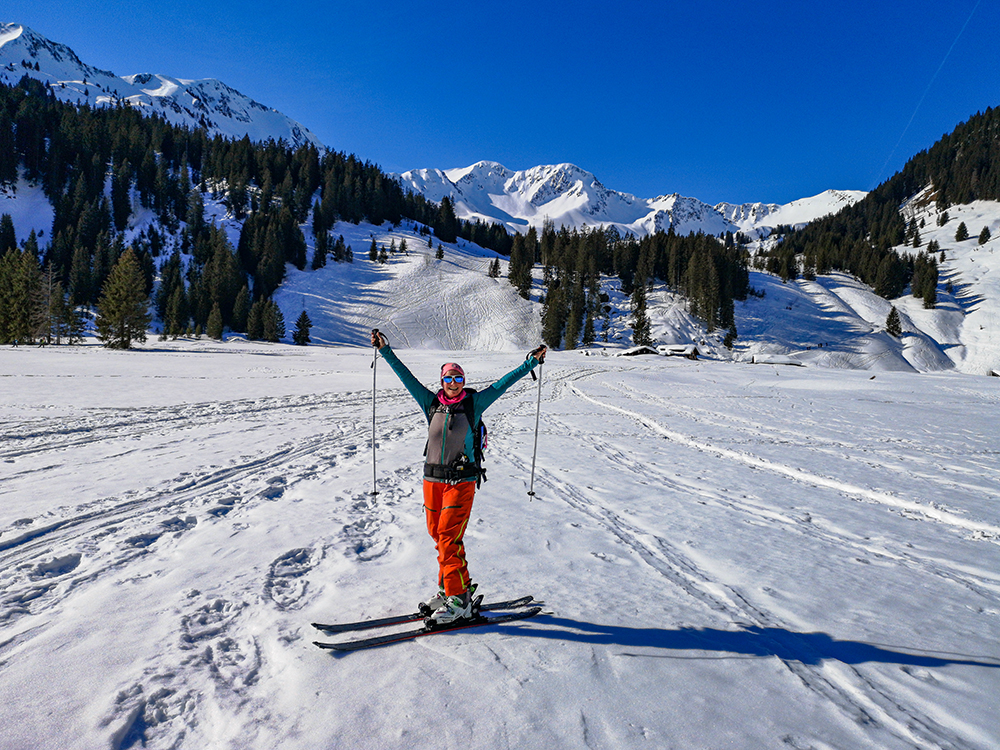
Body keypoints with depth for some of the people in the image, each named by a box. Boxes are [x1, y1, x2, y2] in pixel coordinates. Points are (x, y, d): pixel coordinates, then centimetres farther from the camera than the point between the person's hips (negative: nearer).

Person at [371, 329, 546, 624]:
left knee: (448, 537, -9)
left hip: (462, 481, -4)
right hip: (432, 480, 4)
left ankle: (459, 599, 1)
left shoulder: (474, 403, 1)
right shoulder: (431, 404, 8)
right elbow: (406, 376, 10)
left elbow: (502, 384, 3)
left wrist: (530, 363, 3)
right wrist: (385, 351, 10)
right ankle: (449, 589, 24)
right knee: (438, 534, 9)